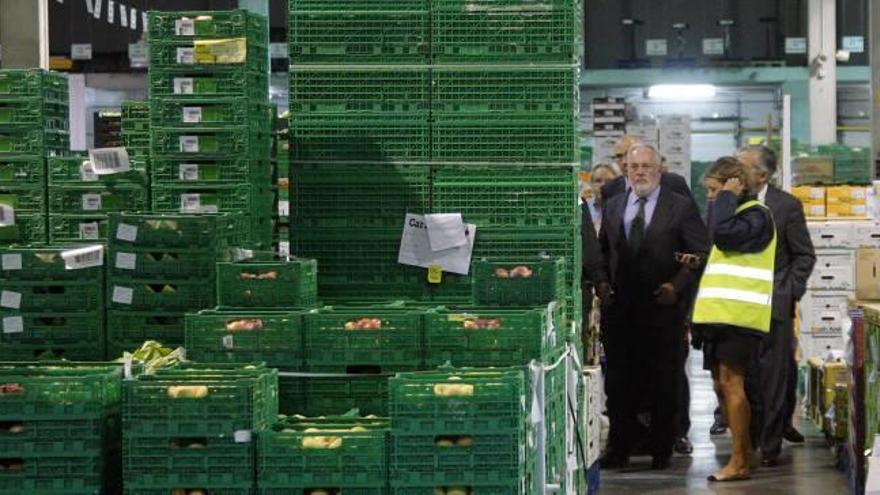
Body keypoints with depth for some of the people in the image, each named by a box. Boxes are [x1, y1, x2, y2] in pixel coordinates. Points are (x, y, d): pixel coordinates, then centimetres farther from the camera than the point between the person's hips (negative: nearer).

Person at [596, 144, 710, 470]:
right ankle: (620, 448, 15)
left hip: (663, 307, -3)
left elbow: (702, 254, -3)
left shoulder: (681, 207, -1)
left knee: (663, 383, 4)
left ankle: (661, 451, 15)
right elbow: (602, 251, 18)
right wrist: (602, 281, 2)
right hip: (620, 309, 3)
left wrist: (678, 285, -13)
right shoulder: (613, 207, 12)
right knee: (619, 382, 5)